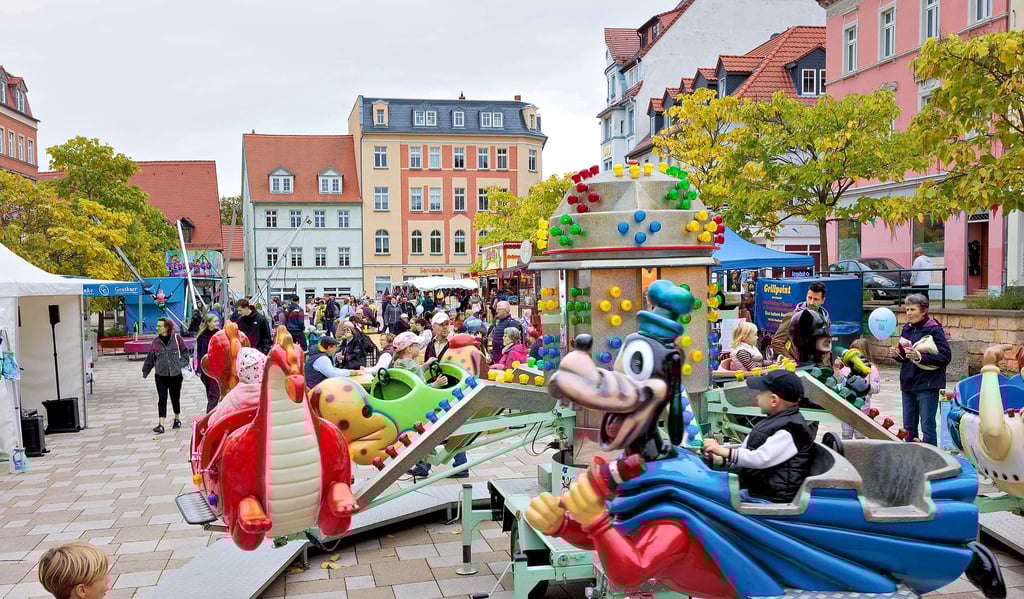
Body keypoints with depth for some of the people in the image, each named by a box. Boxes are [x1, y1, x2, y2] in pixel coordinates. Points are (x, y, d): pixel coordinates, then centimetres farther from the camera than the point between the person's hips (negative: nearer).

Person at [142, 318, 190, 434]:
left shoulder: (176, 339, -3)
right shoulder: (156, 341, 1)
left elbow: (185, 352, 6)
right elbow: (150, 358, 9)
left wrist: (182, 363, -7)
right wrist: (145, 372, 15)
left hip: (175, 374, -1)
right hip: (161, 375, 1)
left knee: (175, 398, 11)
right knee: (162, 398, -6)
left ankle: (177, 419, 33)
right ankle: (161, 424, -8)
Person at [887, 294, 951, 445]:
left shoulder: (934, 329, -10)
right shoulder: (907, 328, 10)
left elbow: (946, 356, -17)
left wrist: (920, 356, -24)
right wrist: (897, 354, -1)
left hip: (927, 386, -7)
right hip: (908, 384, 7)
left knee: (927, 427, -2)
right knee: (908, 427, 14)